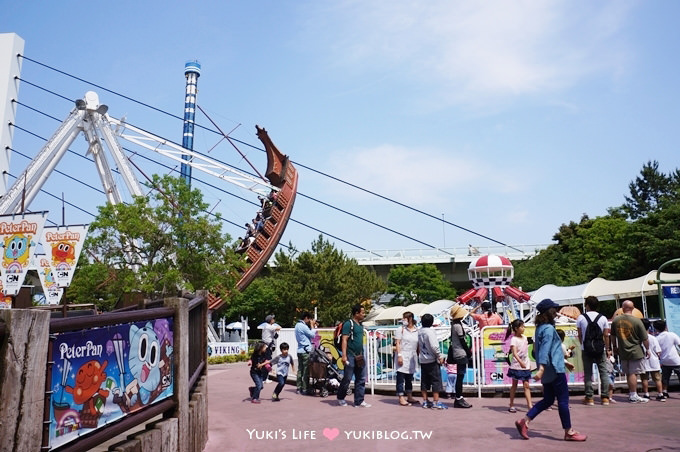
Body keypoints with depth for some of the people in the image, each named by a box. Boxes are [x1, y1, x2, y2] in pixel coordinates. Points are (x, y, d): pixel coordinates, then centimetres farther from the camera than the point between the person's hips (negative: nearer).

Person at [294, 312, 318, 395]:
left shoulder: (298, 325, 15)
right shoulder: (303, 326, -16)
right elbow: (312, 335, -11)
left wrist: (312, 326, 11)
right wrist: (312, 325, -2)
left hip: (300, 350, 10)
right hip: (306, 351, -10)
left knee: (300, 370, 10)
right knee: (306, 371, -4)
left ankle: (299, 388, 12)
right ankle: (305, 389, -2)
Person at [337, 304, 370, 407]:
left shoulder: (360, 325, 14)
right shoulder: (348, 324, -11)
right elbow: (344, 340, -15)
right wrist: (344, 355, -21)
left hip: (359, 356, 8)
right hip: (351, 356, -8)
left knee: (361, 379, 6)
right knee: (347, 378, 1)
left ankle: (359, 401, 13)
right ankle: (340, 398, 20)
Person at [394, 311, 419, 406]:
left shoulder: (416, 331, 9)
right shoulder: (400, 330, -2)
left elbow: (418, 345, 14)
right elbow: (397, 343, -6)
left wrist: (418, 355, 11)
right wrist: (399, 355, -15)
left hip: (412, 356, 4)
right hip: (403, 356, -4)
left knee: (410, 377, 13)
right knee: (401, 377, -3)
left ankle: (409, 397, 23)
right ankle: (401, 398, 1)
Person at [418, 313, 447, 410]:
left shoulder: (419, 332, 7)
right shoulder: (430, 331, -15)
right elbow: (434, 346, -18)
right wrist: (440, 356, -10)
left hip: (423, 360, 7)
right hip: (432, 360, -7)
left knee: (424, 381, 10)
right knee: (436, 380, -1)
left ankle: (425, 401, 16)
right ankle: (436, 402, -2)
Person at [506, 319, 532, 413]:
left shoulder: (524, 337, 8)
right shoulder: (514, 339, -13)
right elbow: (514, 353, -24)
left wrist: (528, 364, 16)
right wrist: (520, 362, -39)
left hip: (525, 365, 5)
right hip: (516, 366, -5)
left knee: (526, 385, 1)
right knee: (514, 385, 5)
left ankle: (529, 405, -1)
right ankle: (511, 405, 15)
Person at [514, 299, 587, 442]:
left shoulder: (540, 328, 13)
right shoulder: (549, 329, -15)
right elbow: (545, 349, -25)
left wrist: (564, 361, 35)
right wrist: (541, 368, -33)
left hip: (548, 372, 9)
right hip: (555, 370, -9)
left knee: (548, 400, 12)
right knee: (563, 400, 2)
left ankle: (524, 421, 5)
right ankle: (569, 432, 12)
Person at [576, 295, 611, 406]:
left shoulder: (581, 317, -3)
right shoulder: (603, 318, 0)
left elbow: (580, 335, 0)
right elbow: (606, 335, 1)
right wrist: (608, 349, 10)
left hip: (586, 349, -1)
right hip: (600, 349, 1)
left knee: (588, 373, 4)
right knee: (604, 372, 8)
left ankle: (589, 398, 4)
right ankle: (605, 397, 7)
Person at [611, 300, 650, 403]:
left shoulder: (615, 320, -1)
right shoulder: (636, 321, -13)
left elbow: (613, 336, 12)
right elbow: (645, 339, -9)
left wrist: (615, 347, 27)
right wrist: (647, 349, 8)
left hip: (622, 352, 4)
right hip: (636, 352, -4)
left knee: (628, 374, 12)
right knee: (633, 373, 1)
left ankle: (631, 394, 20)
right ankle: (633, 396, 4)